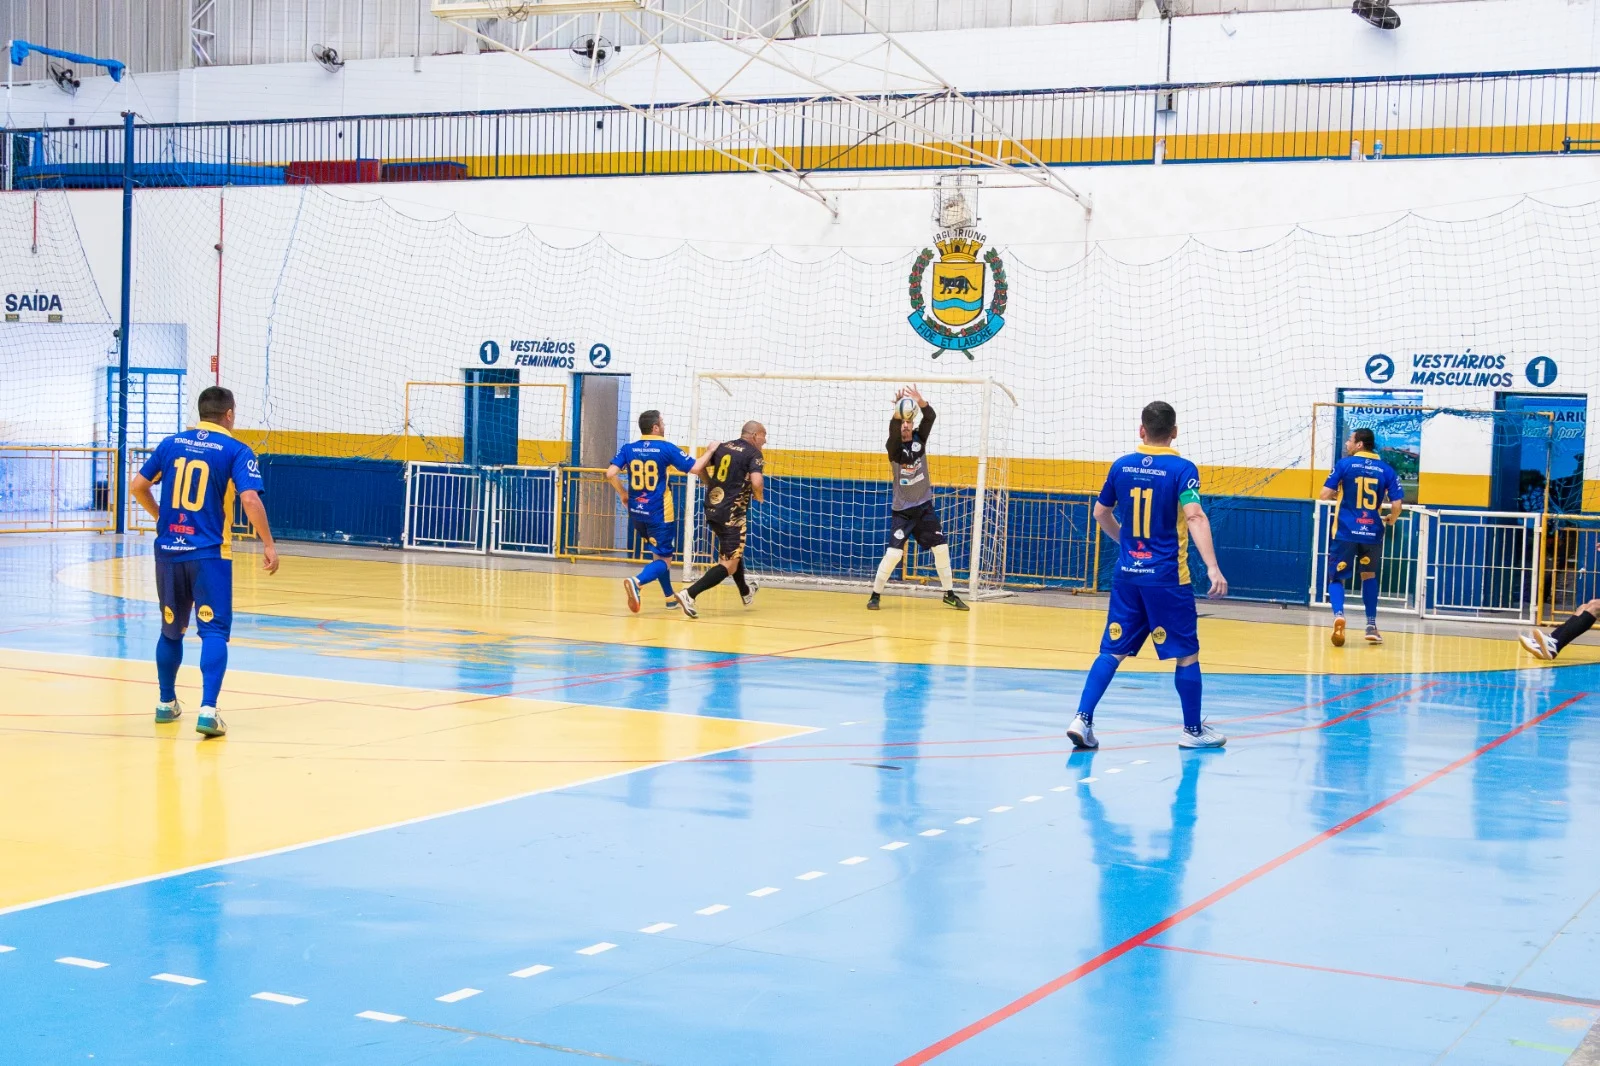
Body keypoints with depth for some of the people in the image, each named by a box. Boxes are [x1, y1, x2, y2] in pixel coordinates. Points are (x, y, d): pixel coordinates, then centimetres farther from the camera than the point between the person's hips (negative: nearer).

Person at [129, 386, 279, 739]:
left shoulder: (172, 443, 9)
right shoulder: (236, 451, -4)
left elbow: (137, 486, 12)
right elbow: (250, 500, -16)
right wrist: (268, 545, -8)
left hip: (169, 549, 5)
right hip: (209, 553, -5)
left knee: (171, 629, 18)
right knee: (214, 630, -5)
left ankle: (166, 703, 29)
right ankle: (207, 710, -18)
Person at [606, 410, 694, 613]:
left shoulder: (629, 449, 3)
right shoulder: (667, 448, -8)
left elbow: (610, 474, -5)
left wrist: (623, 493, 11)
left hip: (636, 512, 6)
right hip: (659, 513, -6)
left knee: (659, 553, 24)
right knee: (663, 560, -3)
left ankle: (670, 596, 31)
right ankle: (636, 581, -29)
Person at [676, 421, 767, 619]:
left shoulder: (721, 447, 11)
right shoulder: (754, 454, -6)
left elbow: (696, 469, 5)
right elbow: (756, 482, -21)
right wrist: (759, 496, 0)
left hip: (712, 509, 8)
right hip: (732, 513, -7)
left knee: (733, 552, 29)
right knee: (729, 565, -3)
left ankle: (745, 592, 50)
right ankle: (689, 595, -21)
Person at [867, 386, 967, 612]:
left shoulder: (919, 438, 0)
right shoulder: (894, 447, -9)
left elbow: (930, 417, -17)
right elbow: (893, 431, -32)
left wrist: (920, 401, -37)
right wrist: (897, 412, -50)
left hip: (925, 506, 4)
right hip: (902, 510, -4)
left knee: (941, 547, 2)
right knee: (894, 553, -14)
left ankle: (949, 593, 15)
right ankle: (875, 595, -1)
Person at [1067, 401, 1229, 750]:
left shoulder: (1121, 466, 5)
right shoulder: (1181, 468, -8)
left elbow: (1101, 514, 16)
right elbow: (1195, 517, -21)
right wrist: (1212, 567, -26)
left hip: (1127, 574, 4)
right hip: (1167, 577, -4)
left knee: (1112, 650, 9)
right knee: (1187, 653, 9)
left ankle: (1083, 719, -2)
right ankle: (1193, 730, 17)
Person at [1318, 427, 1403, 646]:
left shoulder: (1344, 464, -2)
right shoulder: (1386, 470, 4)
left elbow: (1325, 494, -6)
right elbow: (1396, 504, -1)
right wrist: (1391, 520, 21)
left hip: (1346, 533, -2)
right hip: (1372, 534, 2)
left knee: (1337, 578, 6)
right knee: (1369, 576, 23)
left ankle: (1338, 615, -23)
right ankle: (1371, 626, 21)